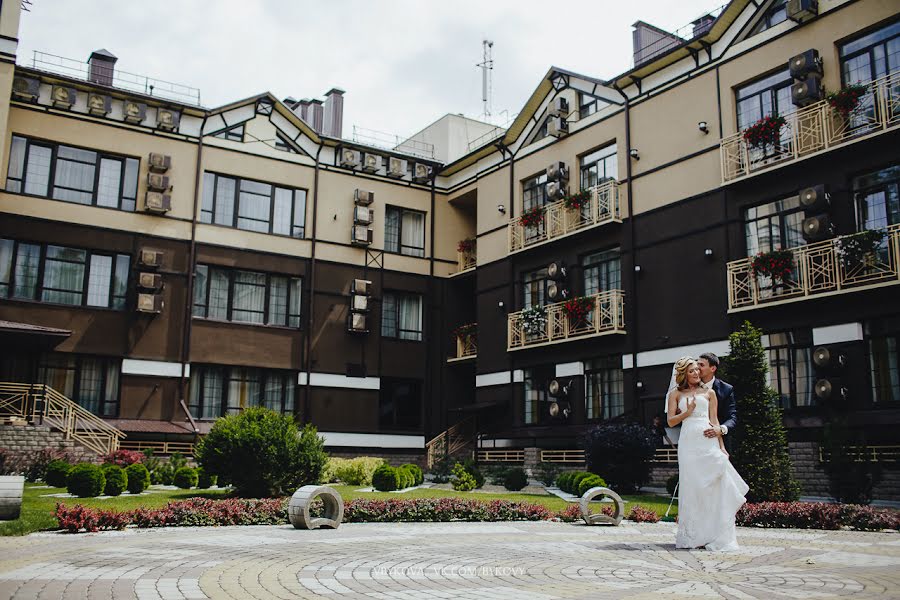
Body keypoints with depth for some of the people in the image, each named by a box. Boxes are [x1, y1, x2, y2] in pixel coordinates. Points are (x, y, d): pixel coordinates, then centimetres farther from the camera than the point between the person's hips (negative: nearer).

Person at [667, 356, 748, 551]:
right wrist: (687, 412, -8)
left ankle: (716, 536, 0)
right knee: (692, 486, -1)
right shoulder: (676, 394, 12)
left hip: (708, 440, 1)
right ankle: (694, 536, 5)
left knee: (714, 485, -5)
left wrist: (721, 446, 3)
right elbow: (670, 421, 7)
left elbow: (714, 420, 10)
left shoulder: (709, 392, 14)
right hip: (688, 442, 0)